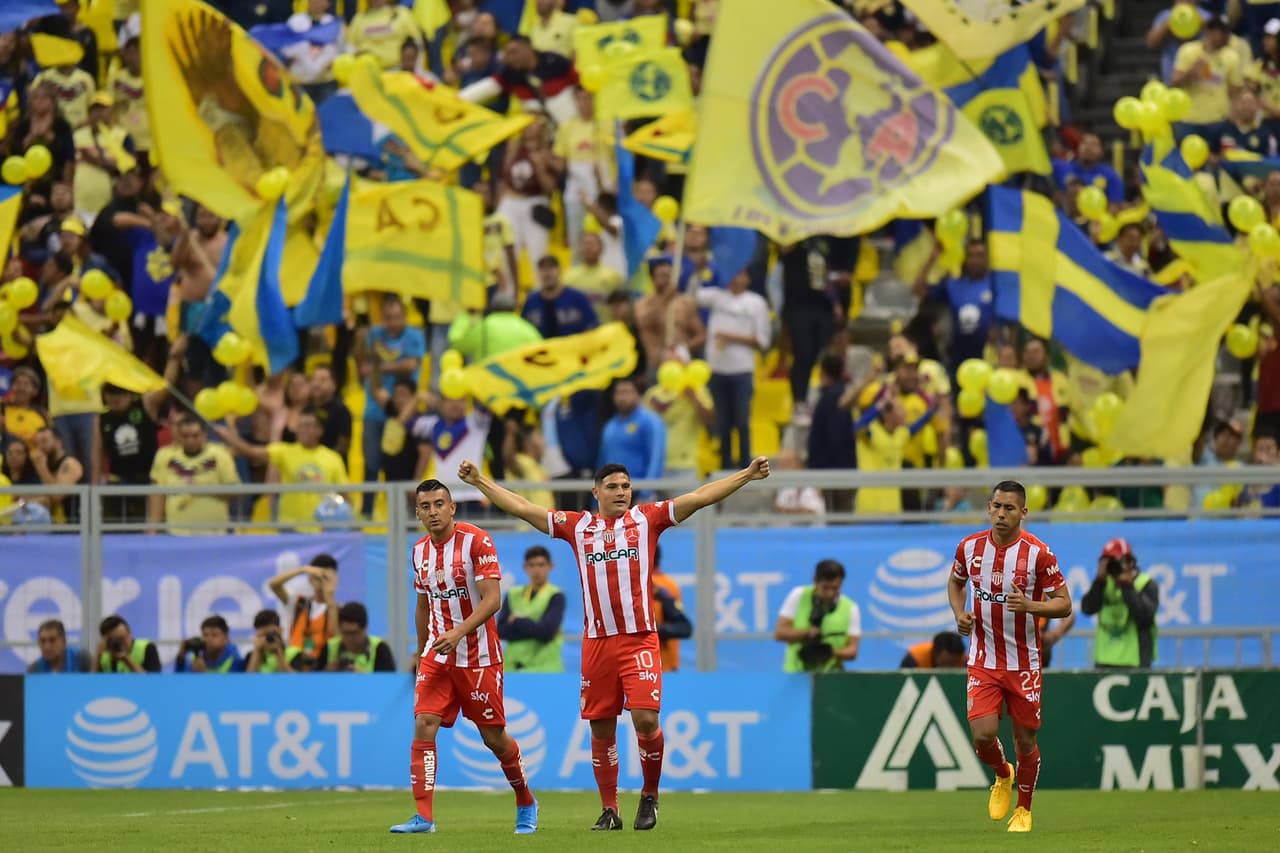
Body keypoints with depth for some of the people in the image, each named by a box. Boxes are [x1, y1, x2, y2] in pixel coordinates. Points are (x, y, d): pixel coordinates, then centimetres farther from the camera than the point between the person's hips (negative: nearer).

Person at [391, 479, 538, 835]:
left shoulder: (476, 541, -13)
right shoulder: (420, 551, 6)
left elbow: (492, 599, -20)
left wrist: (459, 633, -32)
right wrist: (421, 652, 23)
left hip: (478, 655, -5)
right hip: (437, 655, 5)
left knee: (493, 736, 4)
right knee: (423, 726, -12)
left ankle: (526, 804, 27)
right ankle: (423, 816, -14)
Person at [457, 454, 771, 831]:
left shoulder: (647, 518, 6)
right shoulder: (577, 526, 10)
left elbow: (699, 497, 2)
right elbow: (521, 508, 14)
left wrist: (748, 474, -5)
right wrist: (480, 481, 13)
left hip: (640, 640, -2)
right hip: (597, 641, 2)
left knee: (645, 718, -14)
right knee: (601, 729, 5)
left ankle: (650, 794, 8)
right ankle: (609, 810, 16)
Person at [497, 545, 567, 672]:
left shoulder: (556, 597, -1)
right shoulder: (513, 595, 12)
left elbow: (546, 631, -15)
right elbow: (501, 630, -1)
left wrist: (517, 622, -2)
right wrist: (533, 628, -11)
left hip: (544, 668, -4)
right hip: (512, 667, 4)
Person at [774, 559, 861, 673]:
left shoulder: (850, 608, -1)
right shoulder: (798, 596, -2)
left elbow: (852, 650, -2)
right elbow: (779, 633, -4)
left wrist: (833, 653, -25)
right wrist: (807, 633, -21)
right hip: (796, 674, 0)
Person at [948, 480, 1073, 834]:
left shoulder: (1038, 553, -12)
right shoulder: (970, 547, -2)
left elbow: (1064, 605, -8)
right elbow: (955, 582, 19)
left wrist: (1029, 605, -27)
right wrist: (959, 613, -1)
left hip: (1023, 663, -2)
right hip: (983, 661, 2)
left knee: (1025, 739, 6)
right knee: (983, 735, -11)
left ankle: (1024, 810, 28)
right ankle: (1002, 776, 24)